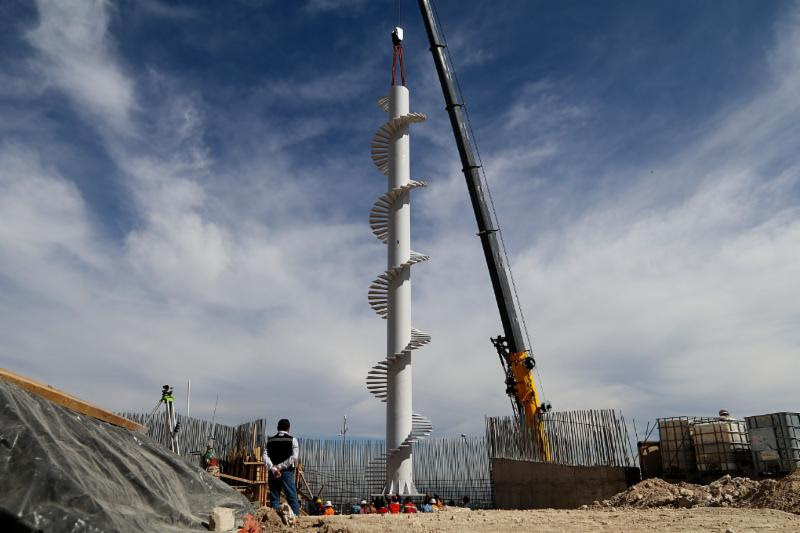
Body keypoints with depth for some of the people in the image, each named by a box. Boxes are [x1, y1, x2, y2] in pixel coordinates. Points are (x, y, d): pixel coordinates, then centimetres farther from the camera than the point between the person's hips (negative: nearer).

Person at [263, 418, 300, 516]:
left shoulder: (270, 440, 9)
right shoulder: (292, 440, 0)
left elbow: (265, 456, -3)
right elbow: (294, 457, -11)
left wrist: (273, 469, -11)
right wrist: (280, 466, -9)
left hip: (273, 473, 3)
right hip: (287, 472, -3)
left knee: (274, 498, 9)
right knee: (292, 497, 2)